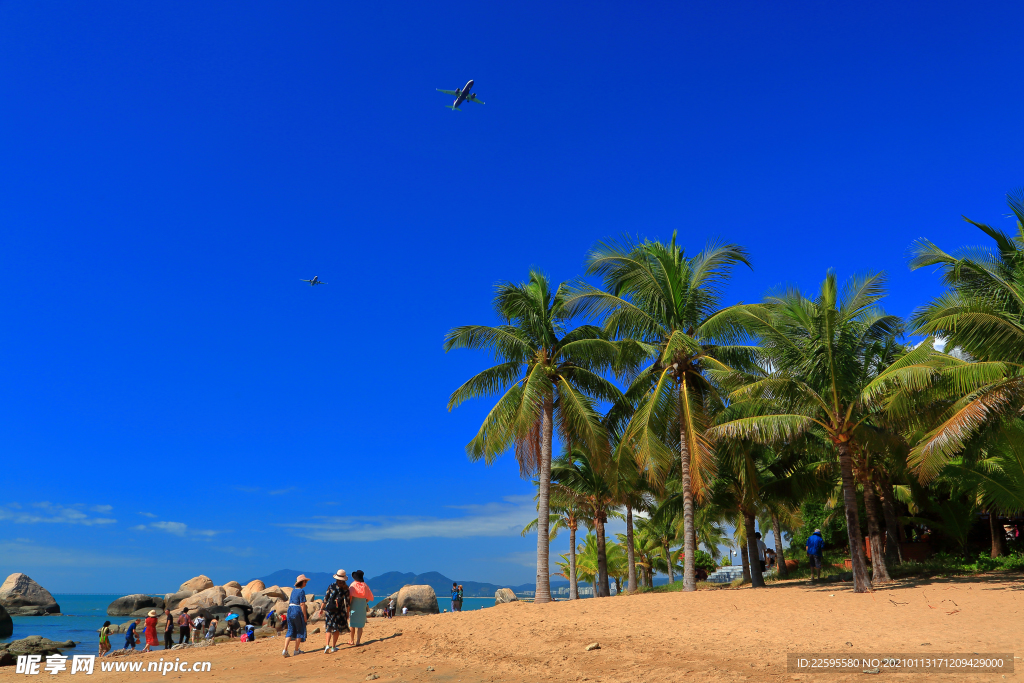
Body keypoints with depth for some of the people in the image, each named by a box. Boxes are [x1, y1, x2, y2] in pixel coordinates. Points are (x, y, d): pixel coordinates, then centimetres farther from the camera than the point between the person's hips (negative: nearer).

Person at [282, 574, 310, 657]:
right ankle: (296, 650, 14)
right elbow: (302, 604, -15)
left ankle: (285, 650, -2)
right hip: (297, 611, -7)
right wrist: (305, 616, -11)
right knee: (300, 631, 8)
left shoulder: (293, 591, 13)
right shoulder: (301, 591, -11)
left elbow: (289, 602, 16)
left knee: (290, 630, 10)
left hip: (290, 610, 7)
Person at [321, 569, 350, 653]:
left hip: (329, 609, 0)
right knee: (337, 628, 12)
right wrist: (347, 612, 8)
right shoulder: (345, 588, -1)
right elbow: (347, 602, 0)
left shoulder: (331, 586, -1)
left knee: (328, 627, 8)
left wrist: (322, 608, 11)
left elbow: (326, 598, 1)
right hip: (339, 611, 0)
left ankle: (327, 645, -10)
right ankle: (333, 647, 13)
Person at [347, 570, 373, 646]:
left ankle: (351, 641, 19)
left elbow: (350, 597, -16)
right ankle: (358, 641, 2)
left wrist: (348, 607, -10)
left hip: (353, 608, -2)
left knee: (352, 625, 11)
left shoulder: (352, 585, -8)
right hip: (362, 608, 2)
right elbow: (370, 597, 3)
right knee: (360, 626, 7)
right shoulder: (365, 586, 0)